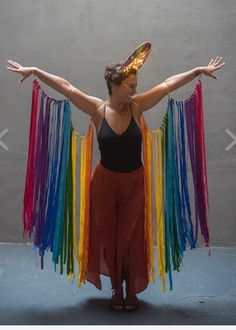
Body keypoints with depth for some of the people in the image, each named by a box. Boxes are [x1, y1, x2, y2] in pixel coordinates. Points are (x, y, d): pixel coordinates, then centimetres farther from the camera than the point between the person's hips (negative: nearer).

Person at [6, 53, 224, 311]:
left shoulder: (137, 106, -5)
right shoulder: (98, 109, -8)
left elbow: (169, 84, -3)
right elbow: (65, 87, -7)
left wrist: (200, 70, -2)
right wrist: (35, 71, -9)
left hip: (134, 181, 1)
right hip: (105, 181, 0)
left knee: (132, 238, 8)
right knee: (109, 237, 10)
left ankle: (132, 290, 28)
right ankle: (116, 288, 31)